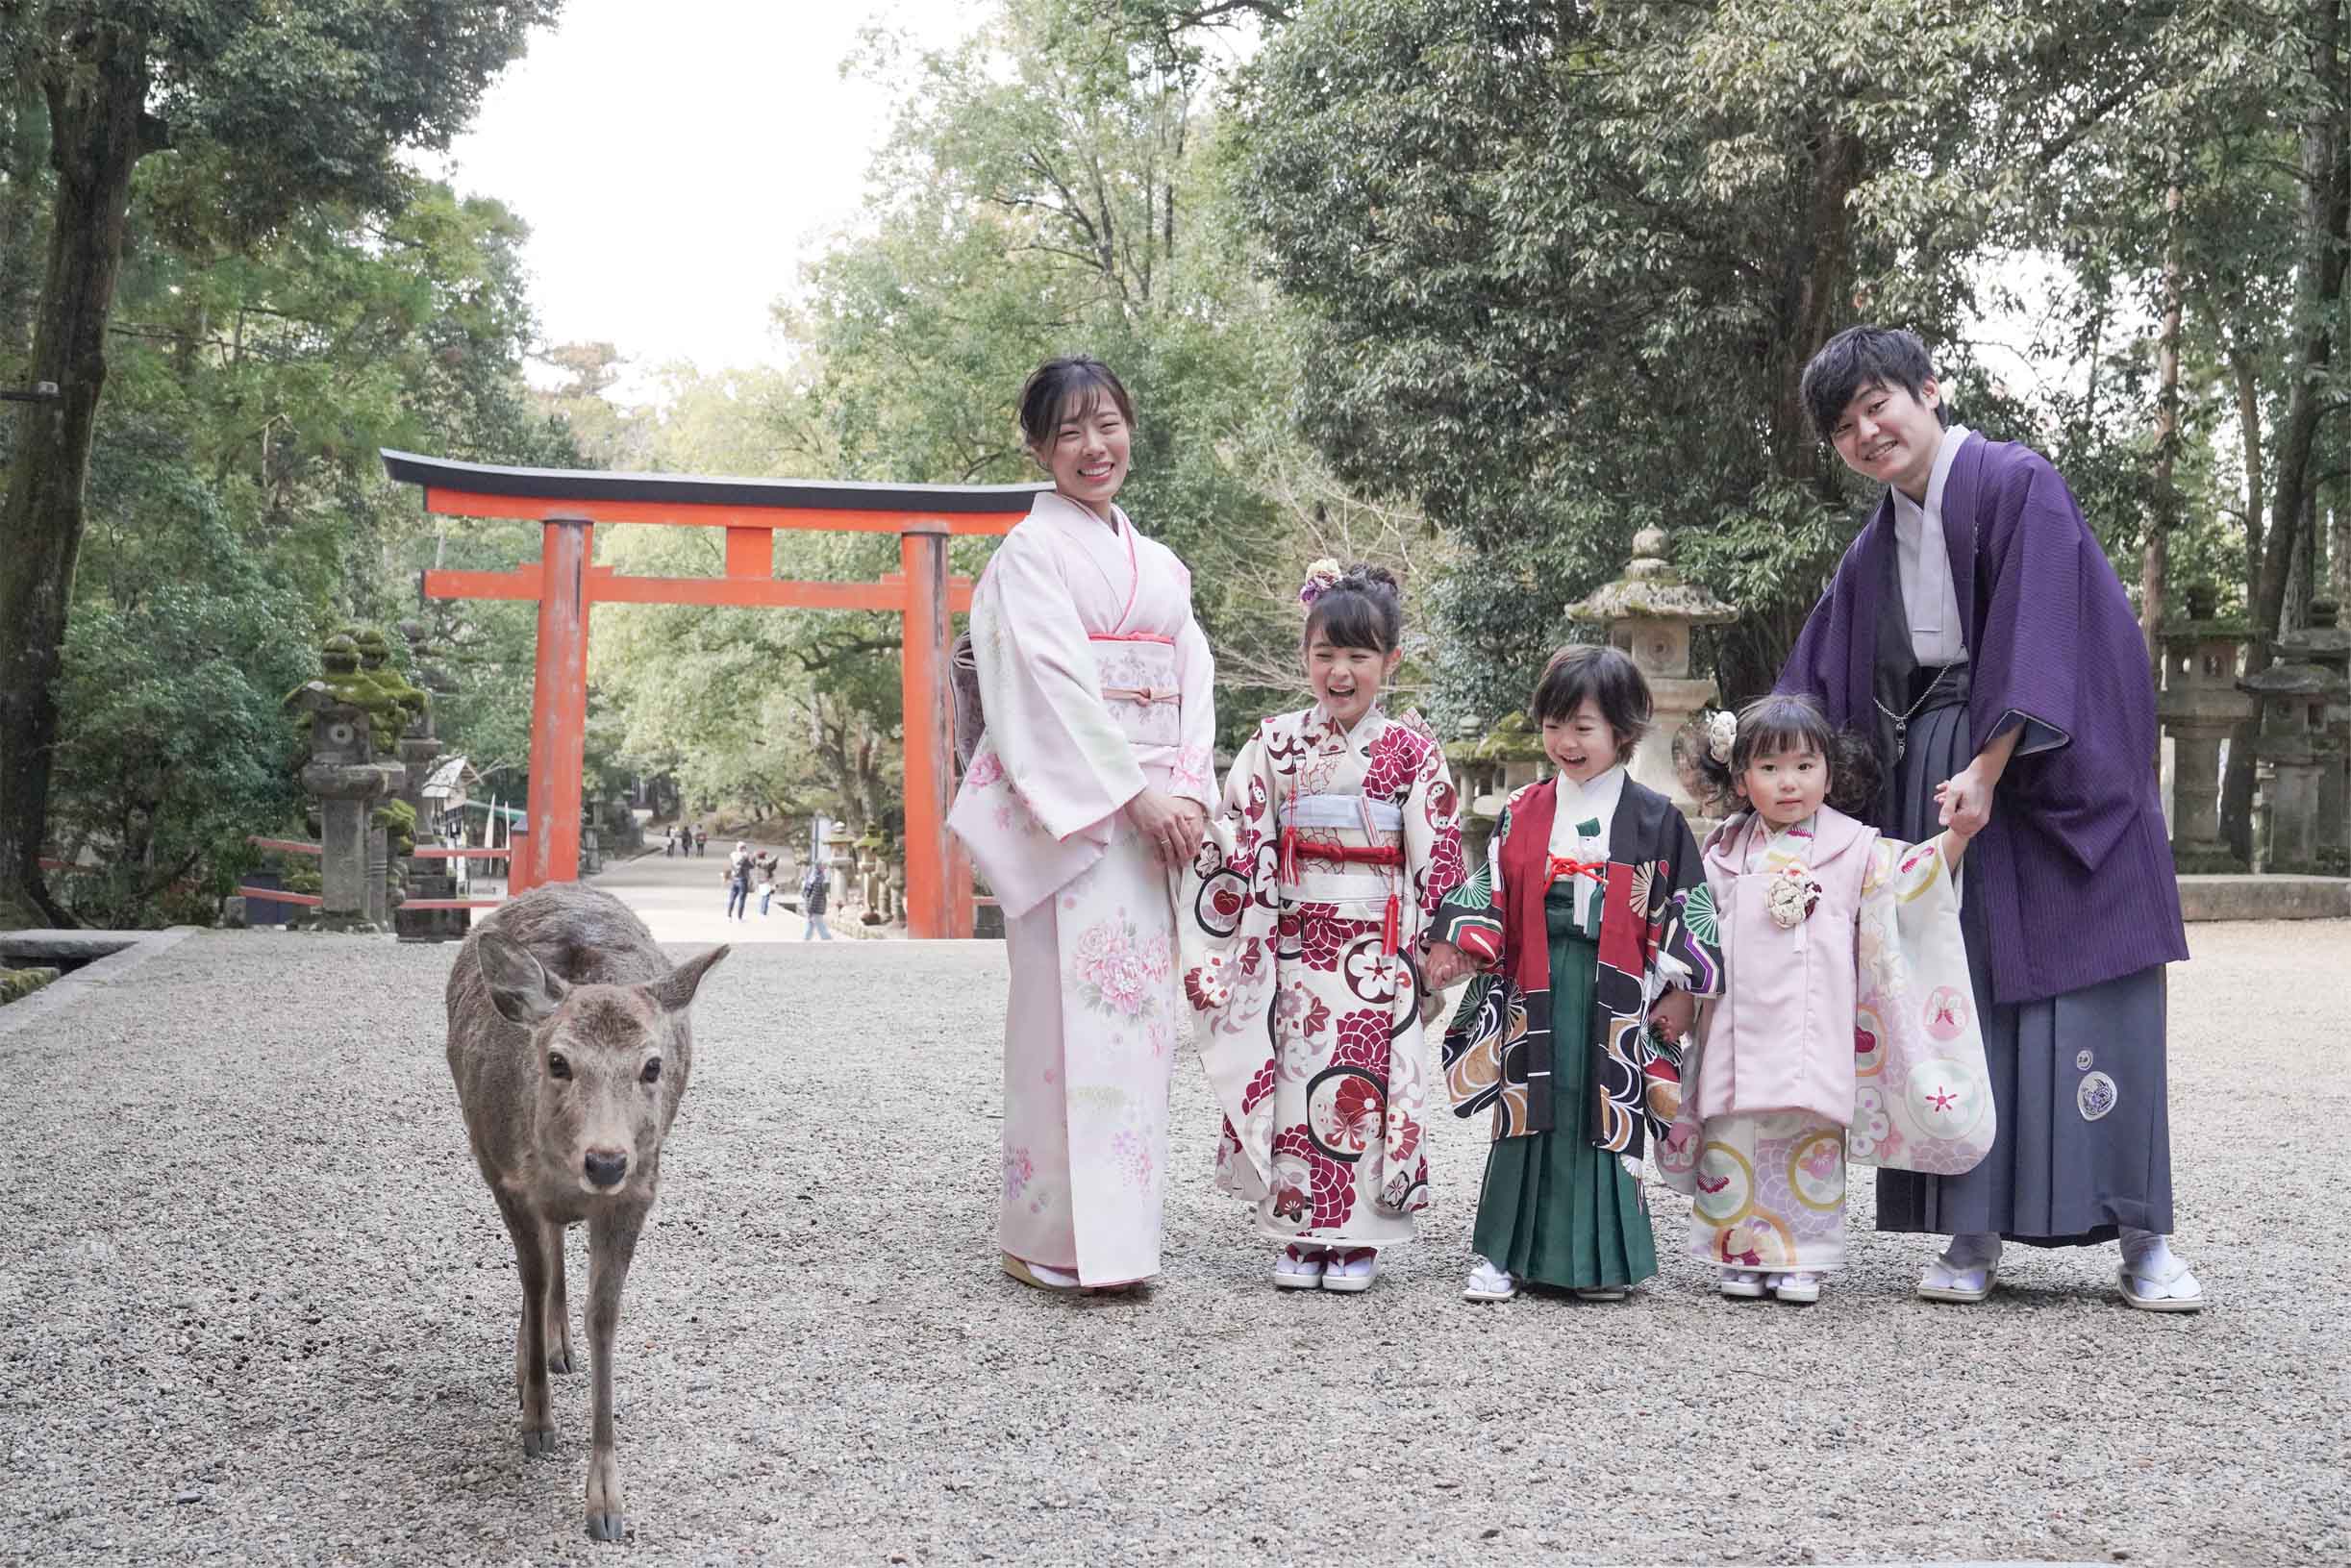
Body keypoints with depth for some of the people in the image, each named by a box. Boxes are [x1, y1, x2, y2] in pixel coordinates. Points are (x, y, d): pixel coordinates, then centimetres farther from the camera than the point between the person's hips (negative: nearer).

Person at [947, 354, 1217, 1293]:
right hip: (1069, 812, -7)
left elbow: (1193, 682, 13)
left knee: (1137, 1016, 6)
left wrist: (1189, 792, -3)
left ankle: (1116, 1232, 14)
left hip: (1155, 813, 7)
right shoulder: (1032, 552, -2)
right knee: (1075, 1013, -9)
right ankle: (1059, 1240, -3)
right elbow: (1052, 687, -12)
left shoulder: (1158, 564, 19)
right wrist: (1135, 795, -16)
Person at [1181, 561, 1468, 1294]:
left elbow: (1438, 853, 0)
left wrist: (1439, 940, -3)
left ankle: (1356, 1239, 12)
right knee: (1293, 1083, 4)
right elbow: (1237, 840, 5)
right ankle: (1298, 1235, 14)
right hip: (1294, 945, 2)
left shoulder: (1411, 750, -1)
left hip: (1376, 952, -2)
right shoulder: (1276, 743, 5)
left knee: (1362, 1087, 0)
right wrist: (1217, 934, 1)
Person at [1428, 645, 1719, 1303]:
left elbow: (1685, 909, 3)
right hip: (1535, 989, 1)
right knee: (1529, 1116, 3)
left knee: (1606, 1118, 3)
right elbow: (1490, 892, 8)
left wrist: (1680, 991, -1)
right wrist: (1460, 950, -5)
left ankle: (1600, 1258, 13)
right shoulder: (1522, 813, 7)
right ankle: (1502, 1251, 8)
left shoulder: (1654, 819, 1)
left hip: (1615, 996, -1)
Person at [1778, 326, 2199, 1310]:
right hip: (1935, 779, 6)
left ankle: (2143, 1239, 1)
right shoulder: (1875, 552, 13)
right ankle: (1974, 1235, 5)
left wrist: (1987, 767, -22)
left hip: (2046, 773, -5)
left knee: (2082, 990, -6)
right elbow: (1817, 691, 14)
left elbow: (2033, 639, -16)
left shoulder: (2018, 485, -6)